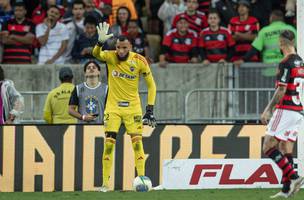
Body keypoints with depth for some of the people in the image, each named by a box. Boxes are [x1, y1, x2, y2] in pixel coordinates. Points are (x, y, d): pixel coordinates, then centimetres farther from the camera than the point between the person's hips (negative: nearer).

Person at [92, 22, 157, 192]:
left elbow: (151, 85, -2)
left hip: (133, 107, 0)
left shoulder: (139, 61, -9)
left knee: (137, 141, -7)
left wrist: (150, 109, -9)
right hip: (113, 106, 0)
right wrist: (101, 42, -53)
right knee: (109, 143, -5)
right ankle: (106, 183, 0)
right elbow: (96, 54, -31)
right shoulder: (111, 57, -9)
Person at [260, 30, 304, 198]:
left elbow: (281, 90, -18)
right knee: (286, 150, 9)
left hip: (286, 110, -9)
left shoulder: (286, 63, -13)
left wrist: (267, 110, -14)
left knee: (268, 147, -7)